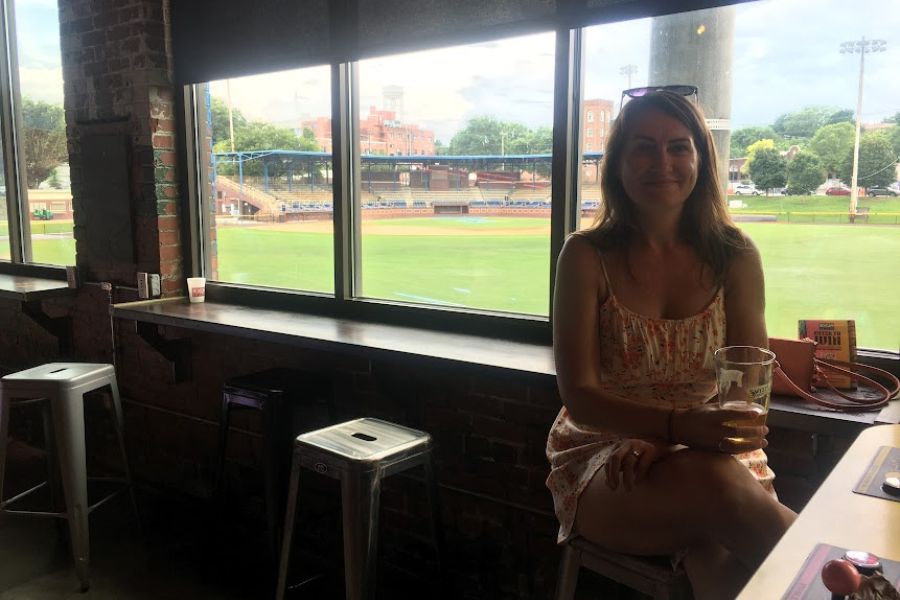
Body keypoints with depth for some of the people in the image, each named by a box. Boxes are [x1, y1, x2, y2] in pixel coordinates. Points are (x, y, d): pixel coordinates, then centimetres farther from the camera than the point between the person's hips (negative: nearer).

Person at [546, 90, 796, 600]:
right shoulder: (586, 257, -5)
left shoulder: (735, 256, 1)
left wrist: (662, 441, -19)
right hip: (602, 461, 0)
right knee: (714, 484, -32)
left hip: (710, 456, 1)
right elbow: (580, 397, -10)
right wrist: (679, 426, -27)